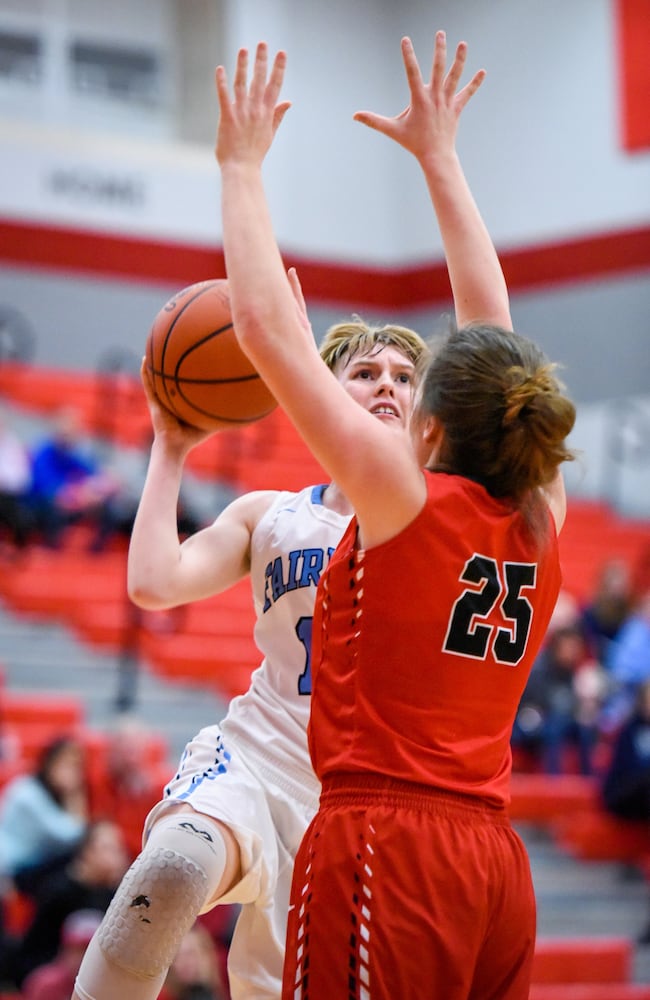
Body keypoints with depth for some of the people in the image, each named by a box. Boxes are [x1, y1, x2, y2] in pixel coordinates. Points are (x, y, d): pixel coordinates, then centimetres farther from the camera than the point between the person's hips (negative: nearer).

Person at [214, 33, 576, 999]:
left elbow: (268, 326, -6)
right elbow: (492, 329, 20)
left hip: (383, 850, -7)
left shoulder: (407, 497, -8)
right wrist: (439, 157, 28)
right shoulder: (541, 521, 8)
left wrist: (243, 166, 5)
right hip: (492, 858, 7)